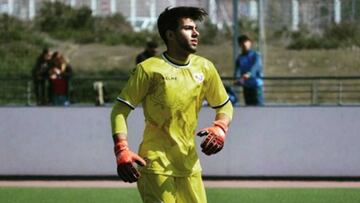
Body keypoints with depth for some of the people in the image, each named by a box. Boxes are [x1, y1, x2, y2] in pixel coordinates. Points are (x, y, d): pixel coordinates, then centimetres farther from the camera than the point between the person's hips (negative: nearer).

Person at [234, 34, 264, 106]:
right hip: (246, 85, 4)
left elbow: (256, 66, -19)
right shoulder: (240, 58, 11)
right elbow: (237, 69, -3)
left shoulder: (255, 55, -1)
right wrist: (238, 78, -26)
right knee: (249, 104, 5)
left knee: (259, 104, -11)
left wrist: (249, 74, -39)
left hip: (256, 84, -4)